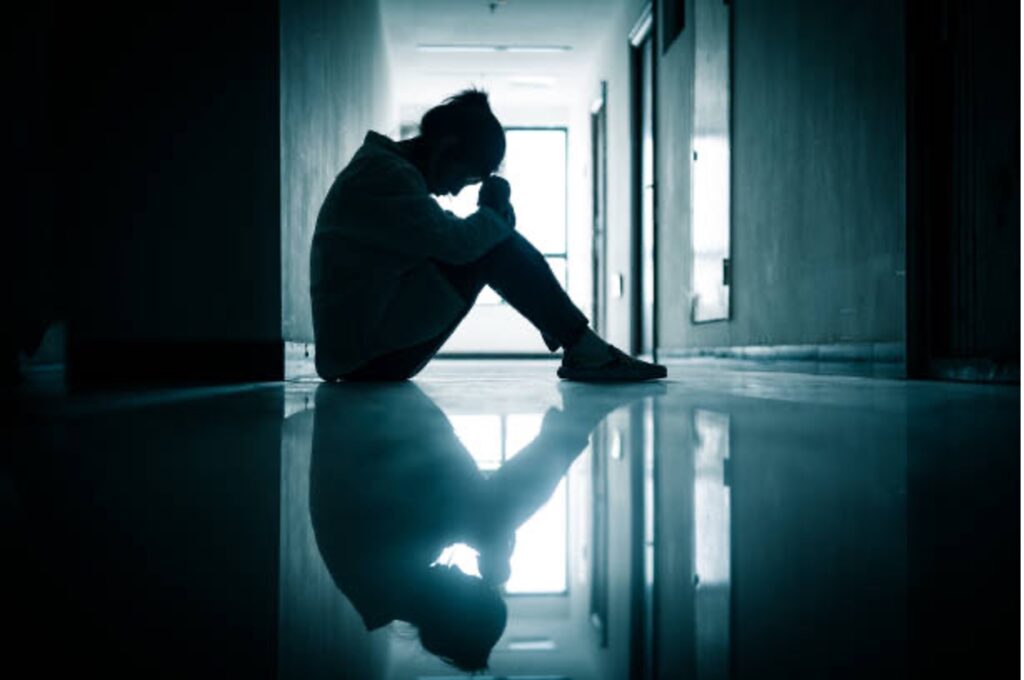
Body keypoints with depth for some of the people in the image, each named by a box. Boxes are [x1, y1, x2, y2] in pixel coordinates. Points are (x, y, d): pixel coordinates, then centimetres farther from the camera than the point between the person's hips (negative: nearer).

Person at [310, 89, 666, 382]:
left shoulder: (388, 168, 17)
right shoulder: (386, 174, -16)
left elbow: (447, 235, 19)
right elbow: (456, 242, -24)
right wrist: (495, 213, -5)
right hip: (366, 353, -10)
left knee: (492, 237, 12)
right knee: (494, 247, -14)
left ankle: (576, 346, 10)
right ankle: (586, 351, -8)